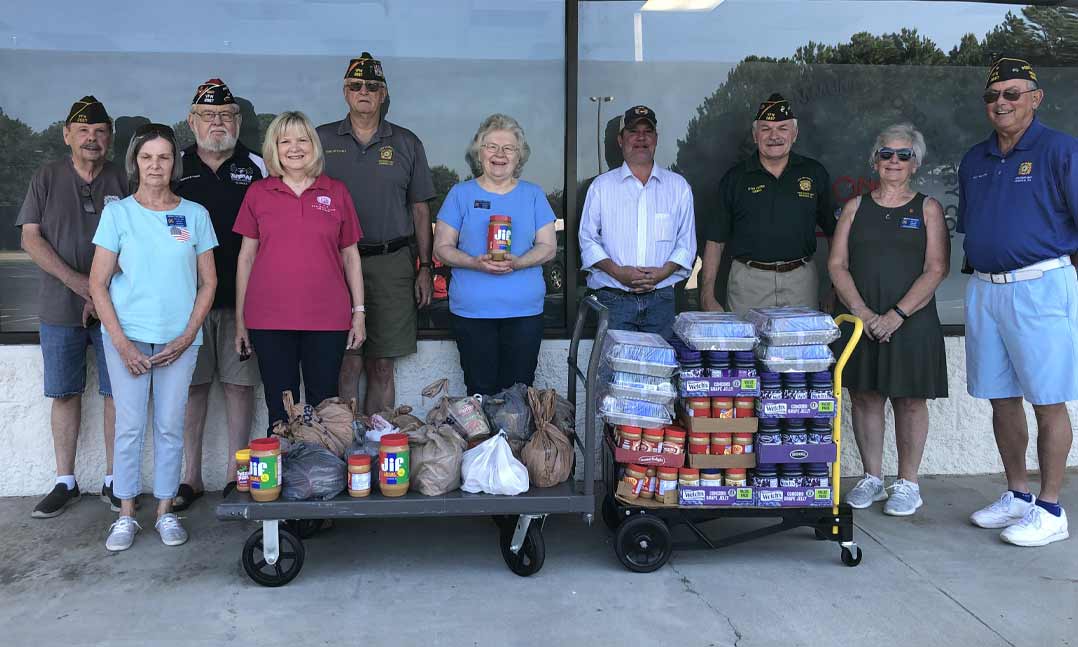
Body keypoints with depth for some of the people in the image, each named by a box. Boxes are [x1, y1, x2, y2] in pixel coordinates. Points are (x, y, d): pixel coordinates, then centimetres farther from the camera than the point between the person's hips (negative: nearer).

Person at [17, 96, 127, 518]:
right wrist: (75, 281, -13)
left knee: (117, 393, 1)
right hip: (60, 309, 1)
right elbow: (31, 238, 0)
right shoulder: (47, 178, 6)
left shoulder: (123, 182, 4)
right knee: (65, 394, 7)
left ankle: (113, 480, 12)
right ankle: (65, 482, 17)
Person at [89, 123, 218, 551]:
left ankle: (165, 511, 18)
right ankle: (126, 515, 15)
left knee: (171, 427, 5)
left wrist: (187, 336, -5)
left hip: (179, 338, 1)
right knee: (129, 426, 3)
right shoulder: (118, 212, 2)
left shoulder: (194, 214, 4)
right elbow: (98, 283, 0)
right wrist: (121, 341, -8)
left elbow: (208, 282, 5)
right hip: (128, 335, 0)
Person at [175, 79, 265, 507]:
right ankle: (190, 477, 16)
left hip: (241, 296, -1)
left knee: (239, 384, 3)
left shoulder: (256, 168, 7)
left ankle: (236, 473, 14)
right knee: (191, 386, 5)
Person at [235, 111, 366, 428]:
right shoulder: (257, 193, 7)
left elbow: (350, 255, 10)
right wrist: (240, 318, 8)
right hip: (269, 319, 0)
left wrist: (359, 312, 6)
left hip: (328, 319, 0)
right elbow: (246, 257, 10)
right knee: (280, 411, 6)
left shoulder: (336, 192, 6)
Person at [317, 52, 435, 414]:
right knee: (348, 364, -3)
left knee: (382, 367, 5)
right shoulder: (322, 140, 9)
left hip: (391, 263, 1)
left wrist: (425, 268, 5)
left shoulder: (407, 144, 10)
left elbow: (420, 210, 11)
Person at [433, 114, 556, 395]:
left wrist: (517, 263, -14)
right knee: (480, 391, 1)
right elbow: (442, 248, 4)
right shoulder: (461, 194, 7)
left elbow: (548, 246, 6)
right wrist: (475, 263, -16)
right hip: (472, 309, -1)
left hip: (525, 310, 1)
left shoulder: (533, 194, 11)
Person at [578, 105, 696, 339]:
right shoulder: (602, 186, 9)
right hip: (613, 299, -1)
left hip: (660, 299, 1)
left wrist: (663, 272, -8)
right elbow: (588, 240, 5)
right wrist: (617, 272, -11)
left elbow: (686, 242, 10)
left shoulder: (678, 186, 12)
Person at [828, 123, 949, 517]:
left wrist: (897, 314, -15)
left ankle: (907, 484, 16)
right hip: (860, 320, 2)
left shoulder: (927, 208, 5)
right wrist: (862, 312, -11)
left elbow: (936, 270, -5)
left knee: (909, 400, 3)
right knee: (864, 397, 5)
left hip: (911, 321, -2)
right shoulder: (856, 207, 10)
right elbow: (837, 265, 2)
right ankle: (872, 479, 19)